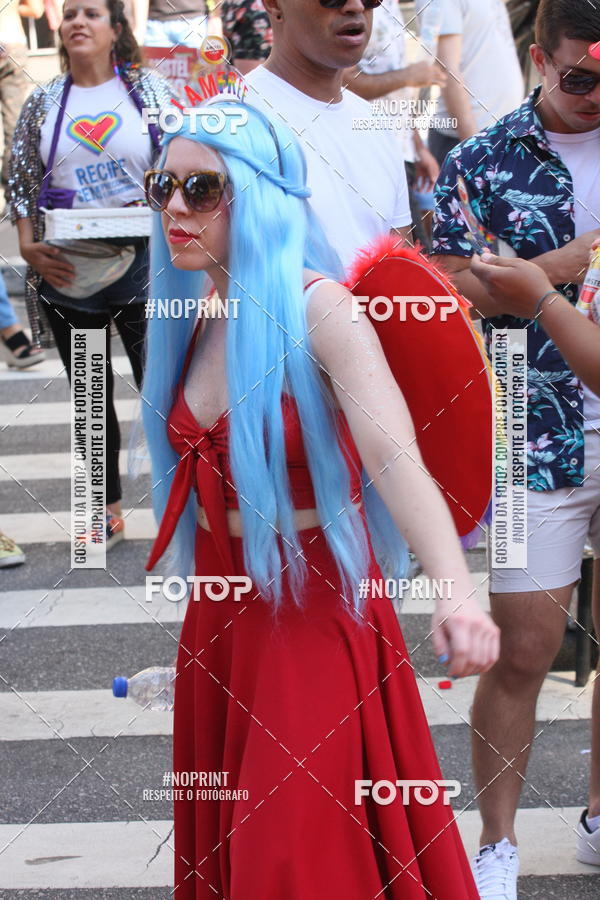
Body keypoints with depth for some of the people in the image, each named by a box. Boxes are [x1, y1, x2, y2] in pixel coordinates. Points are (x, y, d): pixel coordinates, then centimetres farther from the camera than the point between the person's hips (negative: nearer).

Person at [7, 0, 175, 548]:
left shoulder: (149, 90, 1)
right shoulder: (42, 103, 6)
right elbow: (21, 182, 8)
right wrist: (29, 248, -4)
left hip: (140, 270, -2)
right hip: (67, 277, 3)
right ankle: (109, 512, 24)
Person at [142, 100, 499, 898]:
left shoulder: (317, 310, -18)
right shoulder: (197, 317, 4)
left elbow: (396, 459, -33)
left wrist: (455, 591, -48)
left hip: (315, 615, -7)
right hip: (218, 614, 7)